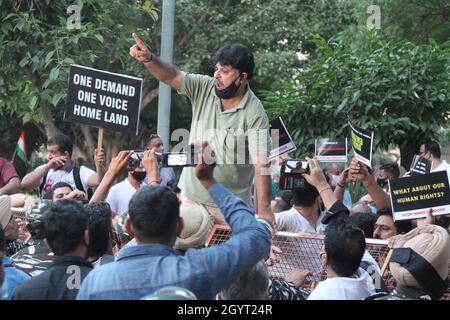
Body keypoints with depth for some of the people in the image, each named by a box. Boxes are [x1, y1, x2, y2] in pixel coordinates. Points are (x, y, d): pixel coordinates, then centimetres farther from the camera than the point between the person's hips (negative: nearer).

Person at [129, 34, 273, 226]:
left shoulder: (254, 113, -17)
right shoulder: (204, 88, -3)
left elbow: (261, 164, -24)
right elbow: (170, 76, -13)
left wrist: (264, 211, -32)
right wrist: (148, 59, -34)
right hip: (192, 195, 4)